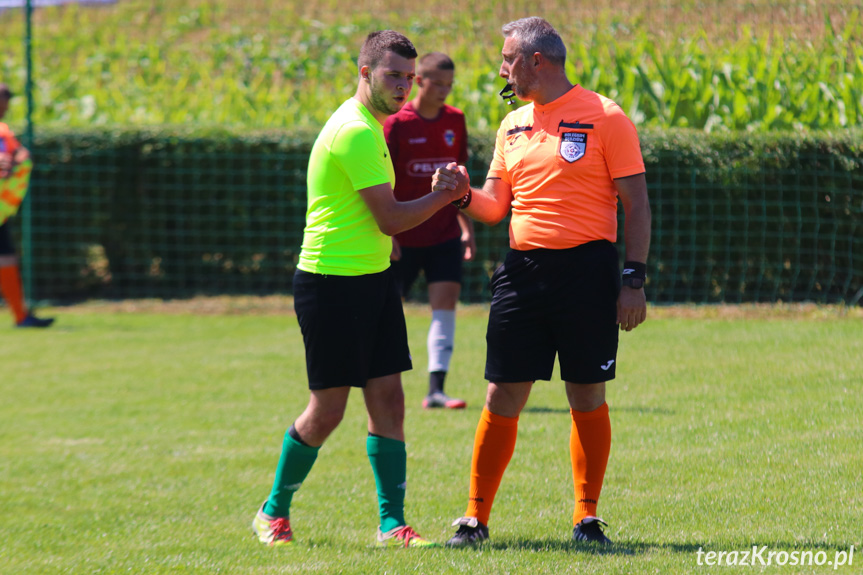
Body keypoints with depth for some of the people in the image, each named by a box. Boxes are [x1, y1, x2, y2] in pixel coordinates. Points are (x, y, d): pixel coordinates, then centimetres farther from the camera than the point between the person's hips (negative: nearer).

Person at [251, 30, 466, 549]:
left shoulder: (369, 127, 15)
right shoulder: (356, 132, -17)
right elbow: (390, 219, -17)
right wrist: (445, 194, -7)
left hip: (373, 279, 9)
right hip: (332, 283, -9)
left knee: (388, 398, 2)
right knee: (327, 409, -1)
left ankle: (393, 523, 4)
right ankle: (274, 512, 16)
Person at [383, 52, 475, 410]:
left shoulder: (455, 121, 6)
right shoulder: (397, 124, -8)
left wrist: (467, 228, 13)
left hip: (444, 233, 3)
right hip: (404, 235, -3)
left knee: (445, 302, -9)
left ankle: (436, 389, -12)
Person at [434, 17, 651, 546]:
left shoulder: (604, 117, -3)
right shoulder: (513, 126, 14)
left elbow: (636, 205, -4)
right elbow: (494, 208, 17)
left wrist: (634, 279, -10)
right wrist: (464, 193, -4)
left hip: (587, 270, -4)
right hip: (523, 270, 4)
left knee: (588, 396, 1)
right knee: (503, 397, 1)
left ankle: (587, 519, 11)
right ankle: (476, 518, 7)